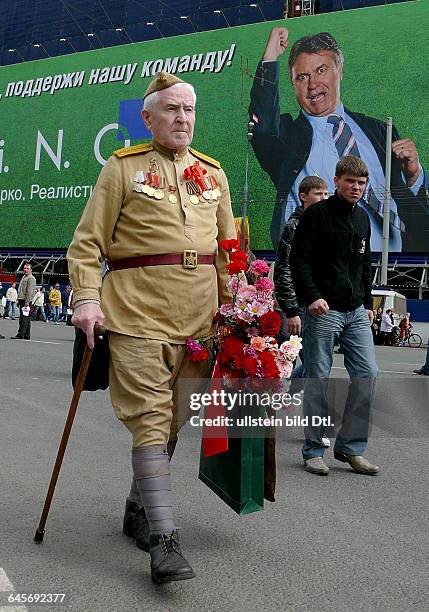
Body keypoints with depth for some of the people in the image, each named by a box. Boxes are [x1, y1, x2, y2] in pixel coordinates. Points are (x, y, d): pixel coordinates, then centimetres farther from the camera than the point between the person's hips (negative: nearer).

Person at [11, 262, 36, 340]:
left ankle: (20, 335, -15)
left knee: (23, 318, -12)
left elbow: (29, 291, -16)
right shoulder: (24, 277, 22)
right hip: (22, 300, 10)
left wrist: (27, 303, -22)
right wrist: (19, 301, 24)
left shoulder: (31, 278, -8)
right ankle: (26, 336, 13)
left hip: (26, 301, -10)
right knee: (26, 319, 10)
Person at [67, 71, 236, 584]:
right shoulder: (123, 167, 4)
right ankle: (164, 540, -6)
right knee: (150, 416, -9)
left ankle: (138, 509, 29)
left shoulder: (213, 173, 17)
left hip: (199, 314, 5)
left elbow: (228, 250, 19)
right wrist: (86, 299, -13)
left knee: (173, 417, 11)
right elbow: (86, 243, 0)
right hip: (137, 310, -5)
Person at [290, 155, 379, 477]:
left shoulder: (363, 218, 17)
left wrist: (368, 303, 18)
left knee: (368, 373, 0)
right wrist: (312, 296, -19)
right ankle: (313, 451, 12)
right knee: (318, 380, 0)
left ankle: (351, 447, 12)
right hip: (324, 310, -6)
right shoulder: (317, 214, -4)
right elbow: (299, 260, -9)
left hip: (356, 312, 6)